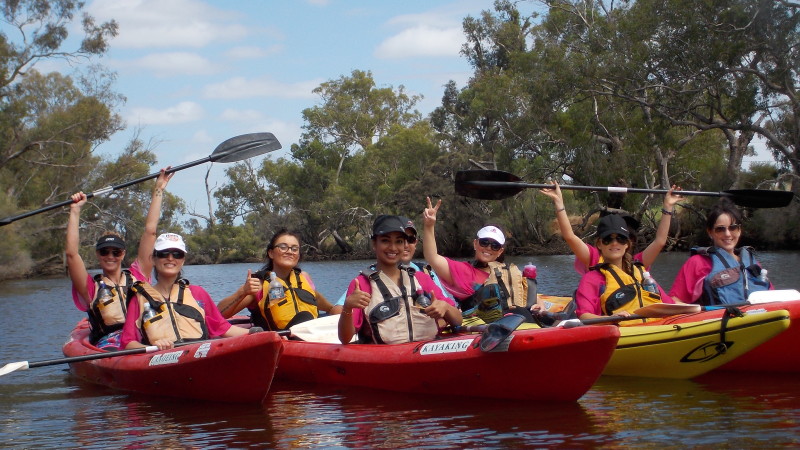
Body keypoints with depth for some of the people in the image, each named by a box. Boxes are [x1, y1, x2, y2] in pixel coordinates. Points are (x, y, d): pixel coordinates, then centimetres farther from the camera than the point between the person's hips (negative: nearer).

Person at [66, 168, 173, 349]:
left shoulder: (137, 276, 21)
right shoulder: (91, 287, 15)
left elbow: (149, 232, 22)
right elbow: (71, 253, 3)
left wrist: (158, 191, 23)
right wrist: (75, 211, 6)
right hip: (108, 344, -2)